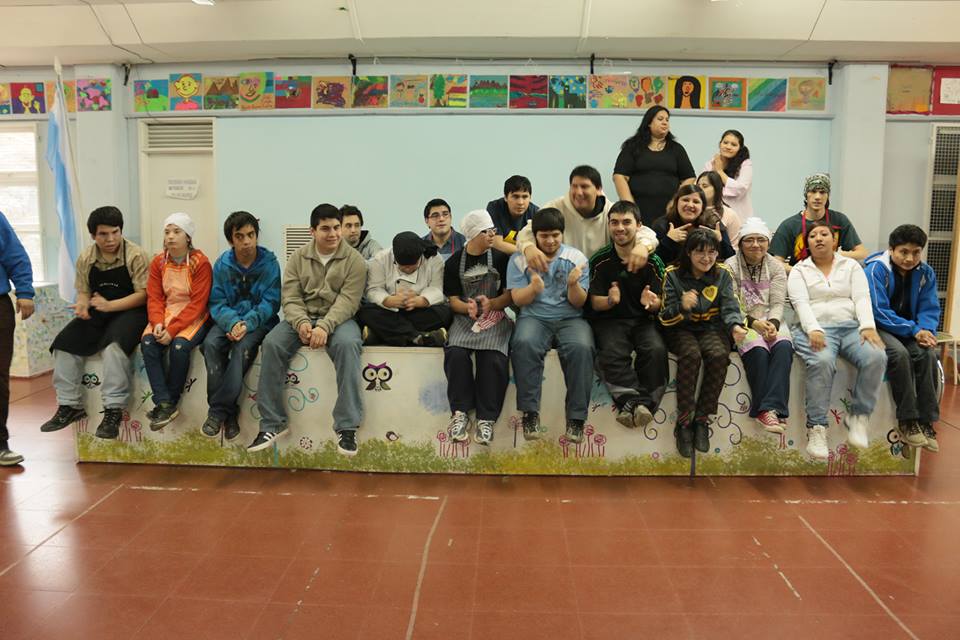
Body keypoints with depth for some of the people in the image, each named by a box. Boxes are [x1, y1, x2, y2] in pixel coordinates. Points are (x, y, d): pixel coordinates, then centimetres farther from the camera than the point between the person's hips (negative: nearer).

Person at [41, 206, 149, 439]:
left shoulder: (135, 255, -10)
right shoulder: (85, 258, 6)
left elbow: (143, 295, -14)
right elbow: (83, 292, 13)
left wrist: (110, 305, -24)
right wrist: (82, 306, -11)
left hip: (129, 311, -6)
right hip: (97, 313, 6)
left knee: (114, 344, -34)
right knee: (64, 343, -11)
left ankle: (113, 410, -27)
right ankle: (70, 405, 2)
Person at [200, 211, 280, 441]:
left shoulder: (269, 263, -5)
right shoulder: (222, 264, 2)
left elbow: (270, 302, -9)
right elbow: (216, 302, -1)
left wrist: (248, 323, -24)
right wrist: (232, 322, -22)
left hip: (259, 321, -2)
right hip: (229, 319, 3)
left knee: (243, 347, -33)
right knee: (211, 343, -28)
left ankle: (218, 410, -22)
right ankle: (229, 411, -20)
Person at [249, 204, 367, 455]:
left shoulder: (354, 260, -2)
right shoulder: (298, 257, 7)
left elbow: (347, 301, -13)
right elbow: (290, 297, -1)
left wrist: (325, 326, -30)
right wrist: (301, 322, -23)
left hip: (338, 319, -3)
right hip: (302, 318, 3)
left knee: (348, 344, -35)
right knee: (271, 343, -24)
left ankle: (347, 426, -30)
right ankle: (273, 423, -15)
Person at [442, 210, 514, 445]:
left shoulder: (501, 258, 5)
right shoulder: (454, 263, 8)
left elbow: (510, 295, 3)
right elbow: (453, 300, 6)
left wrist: (491, 304, -17)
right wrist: (468, 307, -16)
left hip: (495, 317, -1)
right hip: (465, 317, 1)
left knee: (494, 358, -30)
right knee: (455, 354, -30)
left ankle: (486, 417, -17)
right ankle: (460, 412, -14)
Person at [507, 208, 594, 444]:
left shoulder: (577, 258, 7)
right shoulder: (519, 259, 7)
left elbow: (578, 303, 2)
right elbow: (518, 300, -1)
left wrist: (574, 284, -20)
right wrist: (534, 288, -22)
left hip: (570, 318, 0)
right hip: (533, 317, 0)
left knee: (581, 348, -32)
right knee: (523, 344, -34)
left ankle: (576, 417, -22)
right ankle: (530, 412, -24)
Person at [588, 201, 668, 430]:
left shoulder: (652, 261, 0)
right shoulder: (600, 261, -2)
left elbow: (658, 304, 1)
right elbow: (595, 303, -1)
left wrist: (650, 302, -25)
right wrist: (610, 300, -25)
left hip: (643, 320, 1)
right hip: (609, 320, -1)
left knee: (656, 350, -29)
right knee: (613, 353, -31)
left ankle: (631, 404, -21)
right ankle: (637, 401, -27)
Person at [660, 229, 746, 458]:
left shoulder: (722, 274, 5)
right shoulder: (673, 274, -2)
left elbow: (730, 306, -5)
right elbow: (666, 318, -6)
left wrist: (736, 326, -28)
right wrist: (682, 307, -29)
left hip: (712, 328, 2)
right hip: (681, 329, -2)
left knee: (719, 355, -31)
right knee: (691, 355, -35)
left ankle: (702, 419, -19)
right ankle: (683, 422, -26)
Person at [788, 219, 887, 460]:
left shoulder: (851, 266, 19)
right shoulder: (799, 270, 12)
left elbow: (862, 298, 5)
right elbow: (801, 303, -4)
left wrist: (868, 326, -14)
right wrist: (813, 330, -22)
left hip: (851, 327, 3)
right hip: (816, 329, -3)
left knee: (876, 357, -28)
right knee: (822, 362, -35)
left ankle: (858, 417, -11)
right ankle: (816, 428, -27)